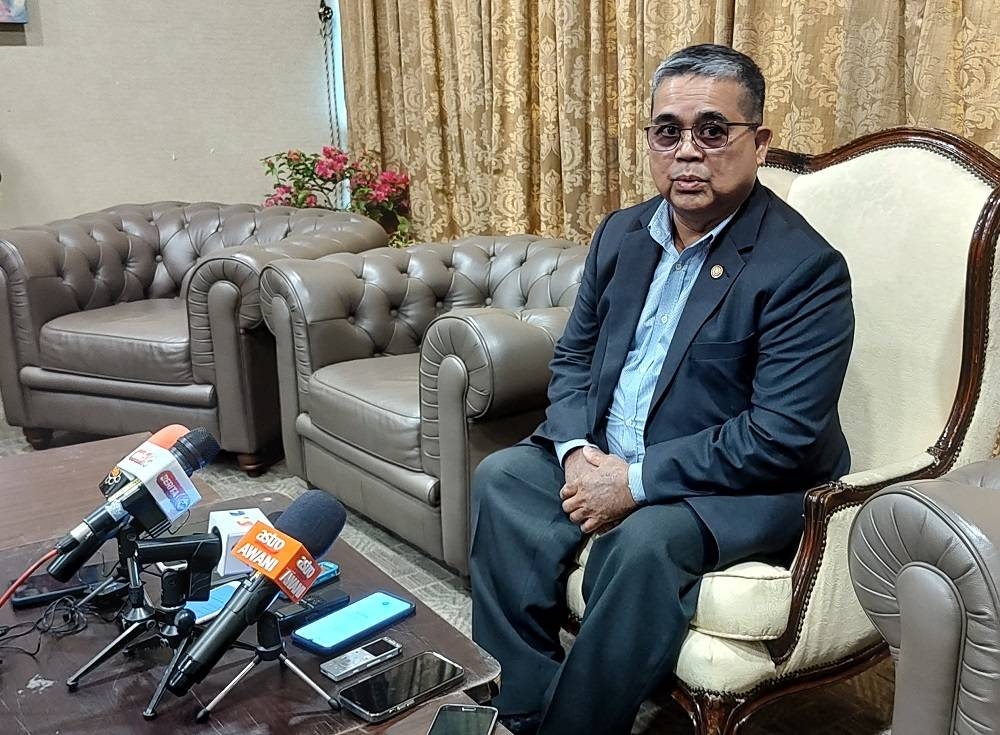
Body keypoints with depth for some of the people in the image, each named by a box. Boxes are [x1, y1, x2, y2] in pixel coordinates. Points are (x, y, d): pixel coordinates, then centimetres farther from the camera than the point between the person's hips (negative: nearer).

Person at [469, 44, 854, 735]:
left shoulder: (806, 269, -16)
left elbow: (783, 438, -22)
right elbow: (574, 357, 11)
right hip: (605, 458, 7)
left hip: (745, 486, -6)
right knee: (501, 477, -11)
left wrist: (635, 482, -23)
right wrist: (578, 449, -9)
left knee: (645, 539, -32)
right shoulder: (622, 234, 6)